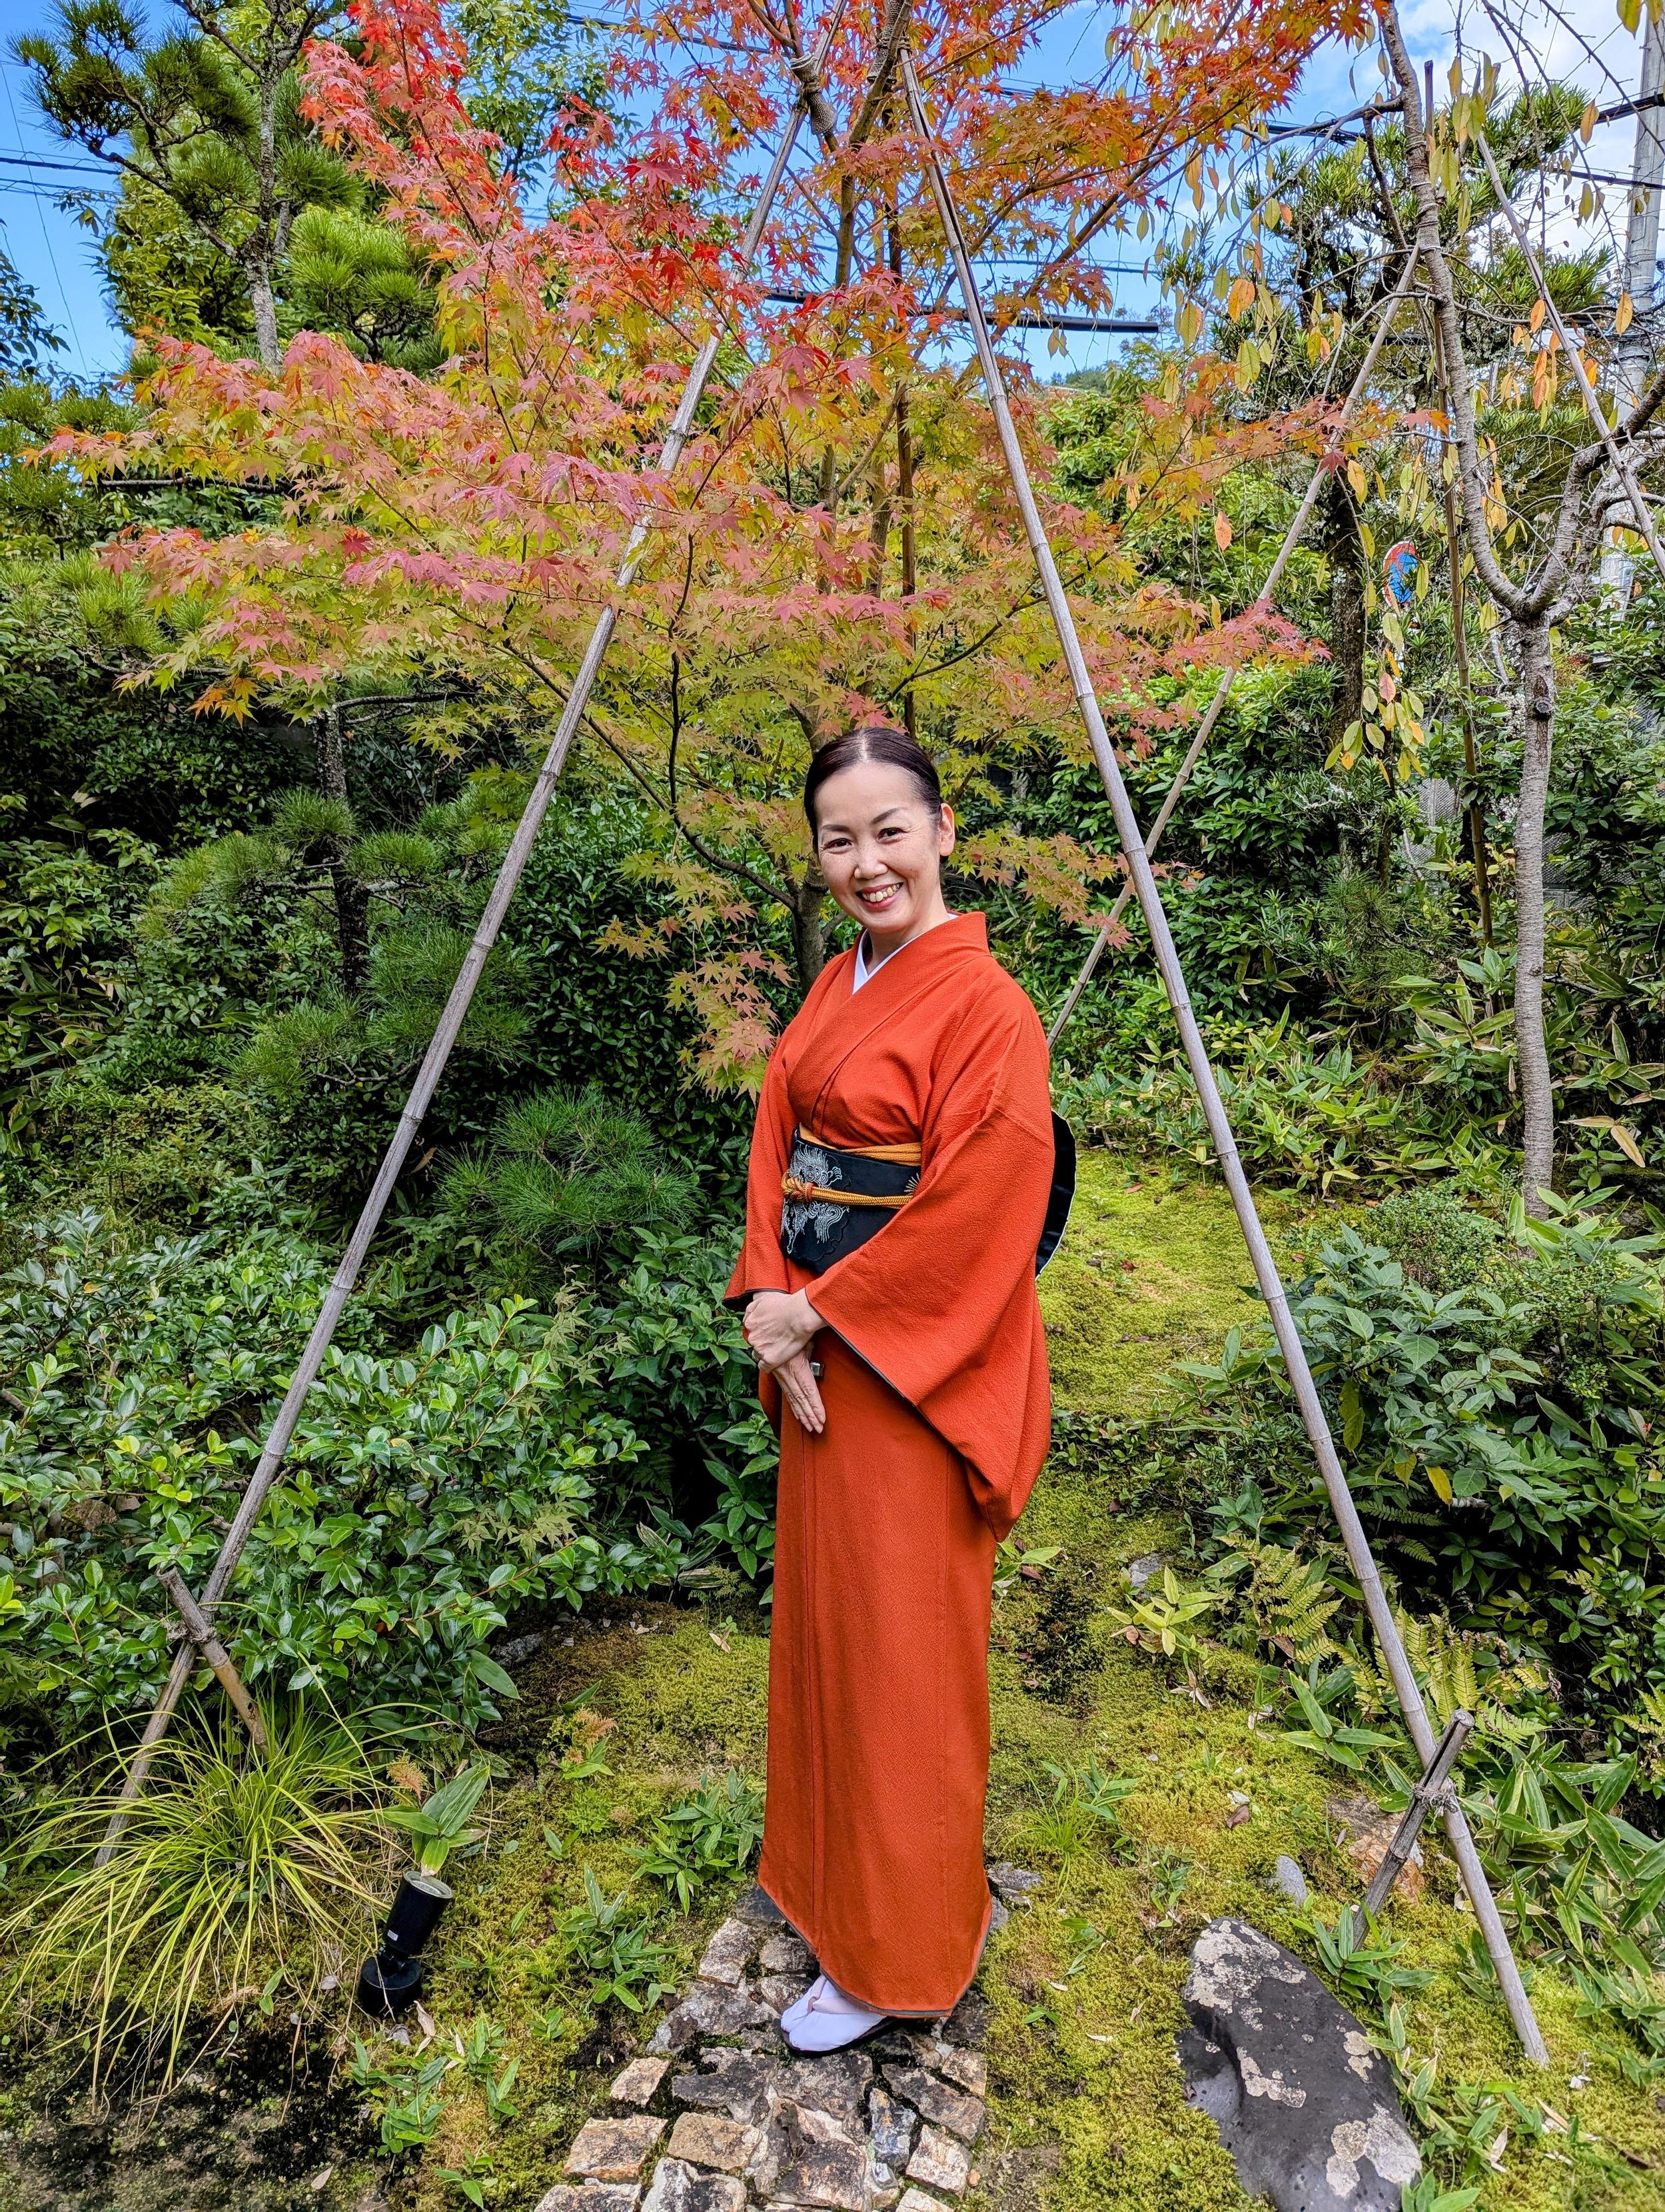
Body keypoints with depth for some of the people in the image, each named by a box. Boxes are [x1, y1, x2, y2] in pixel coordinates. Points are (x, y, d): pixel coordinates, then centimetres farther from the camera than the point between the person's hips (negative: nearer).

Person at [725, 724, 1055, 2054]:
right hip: (818, 1352, 8)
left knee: (900, 1644, 7)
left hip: (915, 1366, -8)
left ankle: (899, 1954, 30)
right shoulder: (836, 989, 8)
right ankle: (825, 1868, 46)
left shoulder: (986, 1007, -16)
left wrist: (819, 1312, -14)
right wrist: (771, 1303, -5)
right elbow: (778, 1144, 7)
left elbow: (971, 1217, -20)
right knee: (824, 1619, 22)